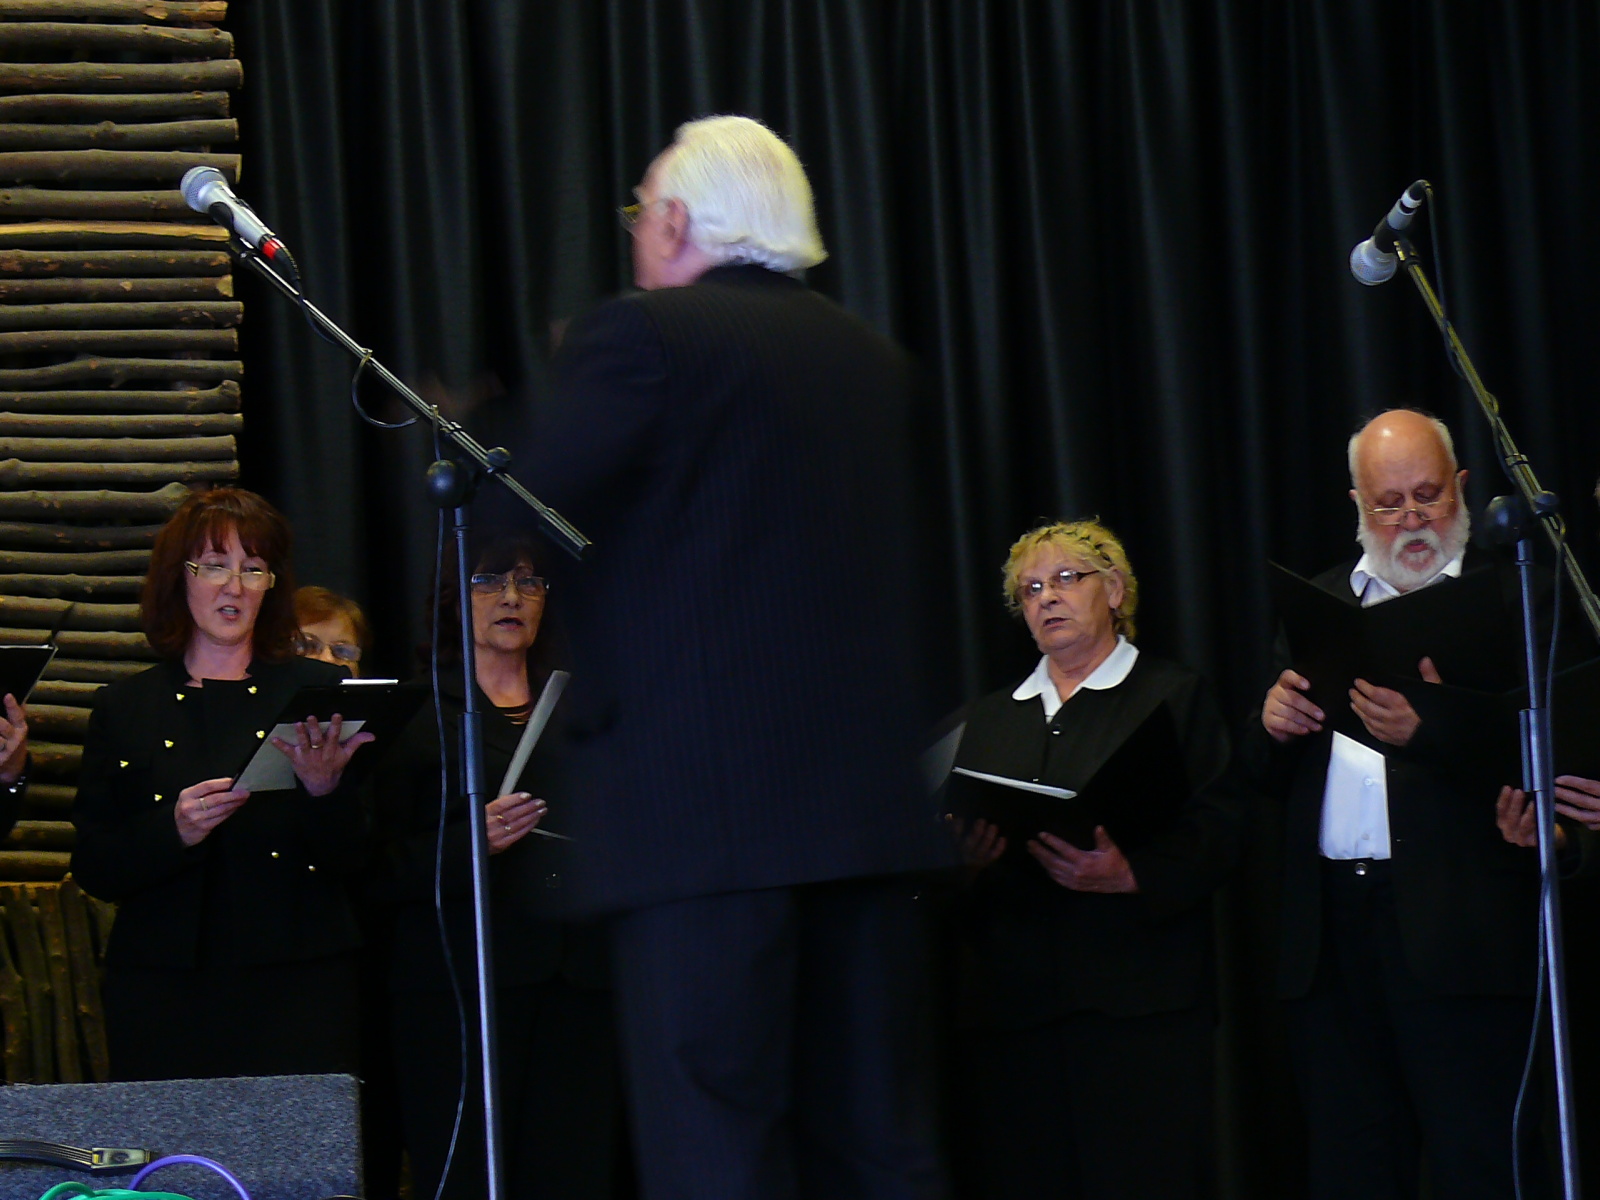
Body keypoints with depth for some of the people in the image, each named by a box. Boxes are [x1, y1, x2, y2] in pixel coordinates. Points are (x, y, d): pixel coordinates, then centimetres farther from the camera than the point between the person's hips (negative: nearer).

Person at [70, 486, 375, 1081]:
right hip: (162, 987, 1)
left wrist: (325, 789, -17)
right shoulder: (124, 708, 11)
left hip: (297, 985, 0)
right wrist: (174, 830, -13)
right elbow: (93, 870, 5)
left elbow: (354, 856, 3)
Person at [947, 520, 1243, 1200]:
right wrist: (968, 855, -7)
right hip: (1014, 1003, 4)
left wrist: (1131, 875, -20)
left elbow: (1218, 827, -4)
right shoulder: (991, 718, 23)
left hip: (1138, 1001, -4)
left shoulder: (1175, 698, 9)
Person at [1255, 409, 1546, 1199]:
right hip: (1331, 931, 5)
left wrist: (1425, 734, -28)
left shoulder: (1509, 596, 2)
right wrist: (1273, 725, -7)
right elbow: (1268, 779, 16)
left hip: (1456, 927, -5)